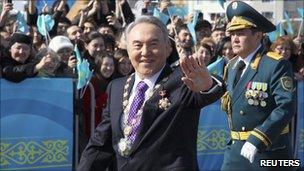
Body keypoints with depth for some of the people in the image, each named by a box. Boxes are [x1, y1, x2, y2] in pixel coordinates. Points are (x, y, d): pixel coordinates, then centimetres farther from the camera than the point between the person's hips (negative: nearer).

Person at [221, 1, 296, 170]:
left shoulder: (276, 65, -12)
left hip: (269, 151, -6)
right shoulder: (232, 66, 11)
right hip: (236, 148, 6)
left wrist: (257, 140, -27)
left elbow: (286, 107, -22)